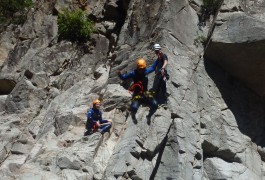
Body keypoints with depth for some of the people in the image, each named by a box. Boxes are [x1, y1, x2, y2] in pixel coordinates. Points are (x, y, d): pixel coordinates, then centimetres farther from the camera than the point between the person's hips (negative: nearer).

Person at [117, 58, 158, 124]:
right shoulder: (134, 73, -9)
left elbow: (153, 67, 20)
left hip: (145, 94, 4)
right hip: (137, 95, -3)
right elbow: (123, 77, -5)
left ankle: (149, 116, 16)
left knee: (155, 105, -18)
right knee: (134, 107, -30)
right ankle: (133, 117, 11)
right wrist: (120, 74, -26)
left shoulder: (146, 71, 1)